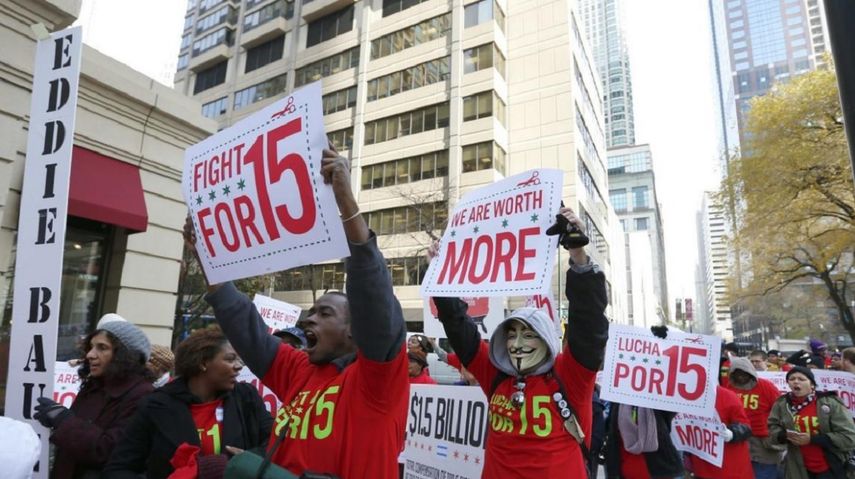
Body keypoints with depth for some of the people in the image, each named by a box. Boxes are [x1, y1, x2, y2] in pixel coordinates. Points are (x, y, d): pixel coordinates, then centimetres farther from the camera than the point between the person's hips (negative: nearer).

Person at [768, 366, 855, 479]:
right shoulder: (782, 403, -2)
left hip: (831, 469, -3)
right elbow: (772, 426, 7)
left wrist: (812, 439, -22)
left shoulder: (831, 402, -11)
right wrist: (785, 435, -14)